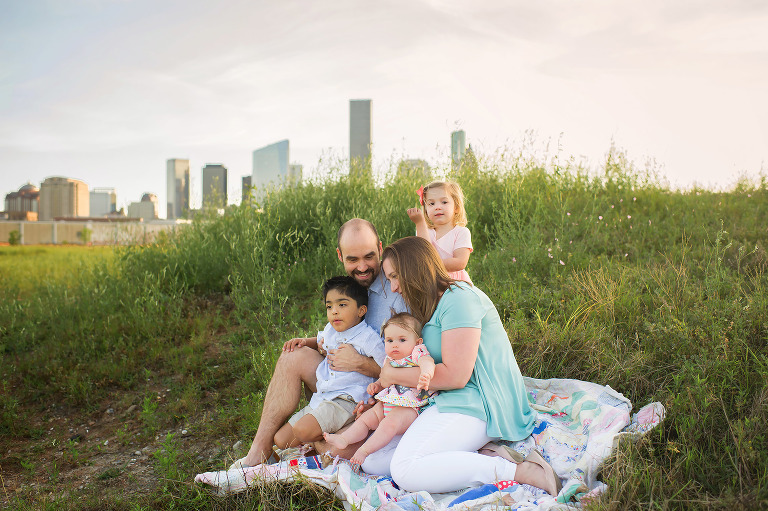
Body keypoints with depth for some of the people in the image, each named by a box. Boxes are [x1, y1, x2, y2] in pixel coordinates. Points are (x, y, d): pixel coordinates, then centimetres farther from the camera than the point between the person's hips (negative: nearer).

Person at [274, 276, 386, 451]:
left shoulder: (368, 337, -11)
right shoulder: (331, 329, 10)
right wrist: (305, 341, 16)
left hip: (347, 400, -7)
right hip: (319, 398, 7)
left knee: (303, 430, -28)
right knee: (281, 439, -1)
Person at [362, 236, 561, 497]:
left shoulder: (458, 298, -12)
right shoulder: (433, 305, 20)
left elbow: (455, 375, -20)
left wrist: (393, 375, -8)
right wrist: (383, 385, 6)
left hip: (477, 404, -10)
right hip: (446, 401, 10)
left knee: (405, 471, -28)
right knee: (371, 461, -3)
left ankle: (519, 471, -23)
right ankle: (481, 456, -11)